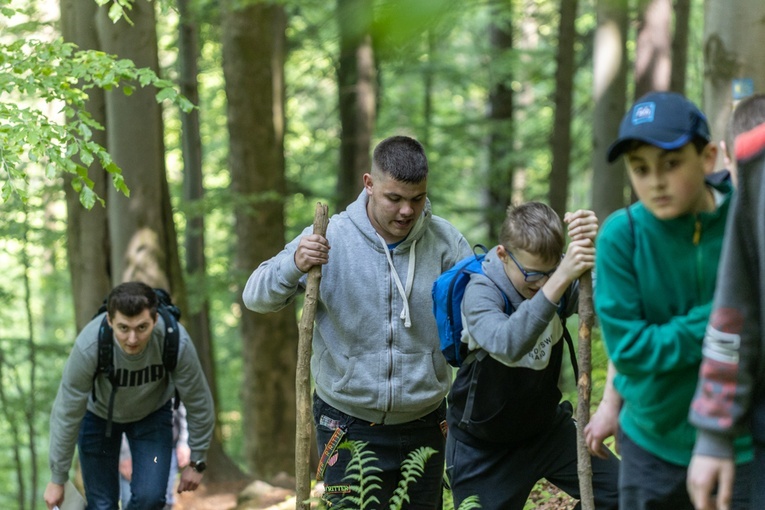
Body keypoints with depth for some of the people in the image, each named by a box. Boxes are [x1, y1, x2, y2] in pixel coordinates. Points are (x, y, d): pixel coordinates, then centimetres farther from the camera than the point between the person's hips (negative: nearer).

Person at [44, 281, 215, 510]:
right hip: (98, 414, -1)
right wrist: (57, 479, -16)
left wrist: (196, 463, -9)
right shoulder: (89, 346, -37)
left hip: (153, 413, 1)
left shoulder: (177, 342, -35)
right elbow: (67, 413, -25)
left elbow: (199, 403, -18)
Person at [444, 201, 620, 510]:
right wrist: (559, 280, -53)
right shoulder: (480, 291, -24)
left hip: (548, 426, 4)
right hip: (484, 446, -4)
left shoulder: (559, 278, -11)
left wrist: (592, 250, -44)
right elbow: (508, 344, -45)